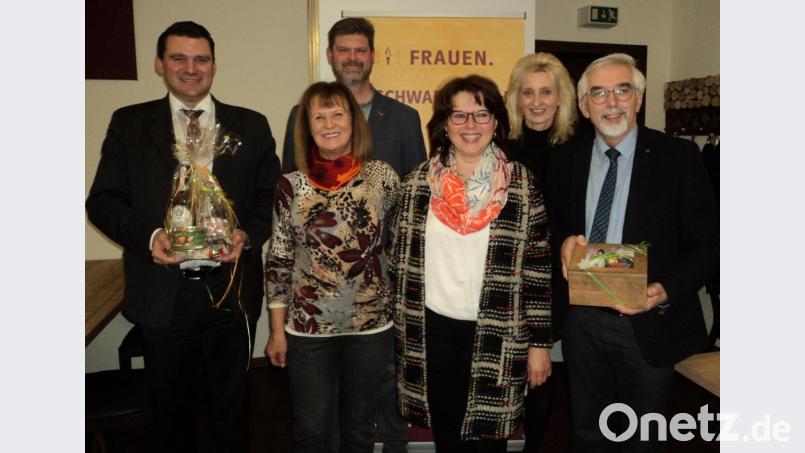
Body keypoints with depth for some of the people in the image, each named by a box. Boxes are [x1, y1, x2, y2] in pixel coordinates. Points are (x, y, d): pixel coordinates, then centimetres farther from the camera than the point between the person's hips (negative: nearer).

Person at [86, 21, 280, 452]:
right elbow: (103, 200, 1)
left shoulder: (250, 125, 4)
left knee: (231, 400, 16)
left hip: (231, 289, 0)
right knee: (170, 403, 18)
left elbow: (272, 196, 4)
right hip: (163, 292, 0)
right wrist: (147, 235, -17)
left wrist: (249, 234, -14)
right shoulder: (129, 124, 3)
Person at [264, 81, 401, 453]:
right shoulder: (290, 186, -6)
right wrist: (276, 331, 1)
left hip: (372, 325, 1)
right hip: (307, 329, 0)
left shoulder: (382, 176, -6)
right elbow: (278, 262, -1)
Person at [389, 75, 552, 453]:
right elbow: (399, 260, 7)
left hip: (496, 338, -2)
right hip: (431, 332, 2)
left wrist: (539, 342, -3)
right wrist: (399, 331, 7)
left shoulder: (522, 185, -5)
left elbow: (538, 268, -3)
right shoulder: (417, 183, 0)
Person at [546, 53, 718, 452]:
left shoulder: (678, 157, -7)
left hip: (648, 324, -2)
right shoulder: (566, 162, 3)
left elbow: (706, 243, -6)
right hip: (582, 322, 3)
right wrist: (564, 241, -11)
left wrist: (667, 292, -22)